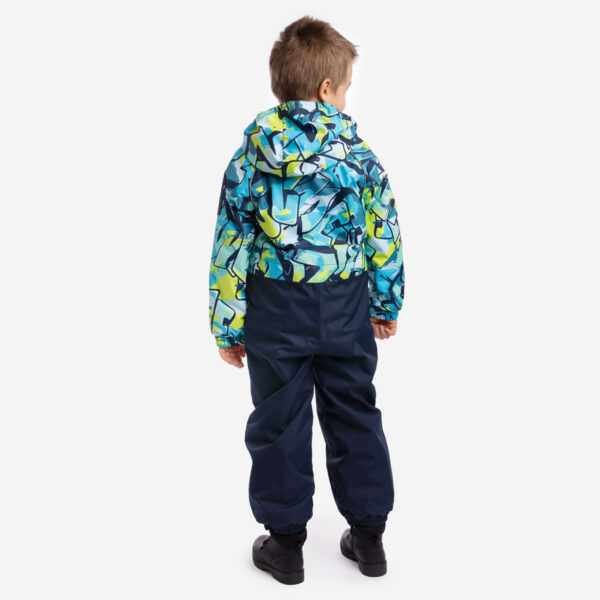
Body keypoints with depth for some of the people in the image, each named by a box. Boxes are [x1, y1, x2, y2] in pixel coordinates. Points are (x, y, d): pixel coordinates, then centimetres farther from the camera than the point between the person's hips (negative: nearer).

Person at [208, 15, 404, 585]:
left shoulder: (250, 158, -5)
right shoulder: (358, 153, -4)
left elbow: (230, 247, -5)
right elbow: (384, 233, 1)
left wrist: (227, 326, 3)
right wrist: (387, 304, 14)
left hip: (276, 313, -1)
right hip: (346, 308, 1)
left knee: (279, 425, 12)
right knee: (354, 416, 15)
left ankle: (285, 542, 24)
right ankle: (368, 535, 29)